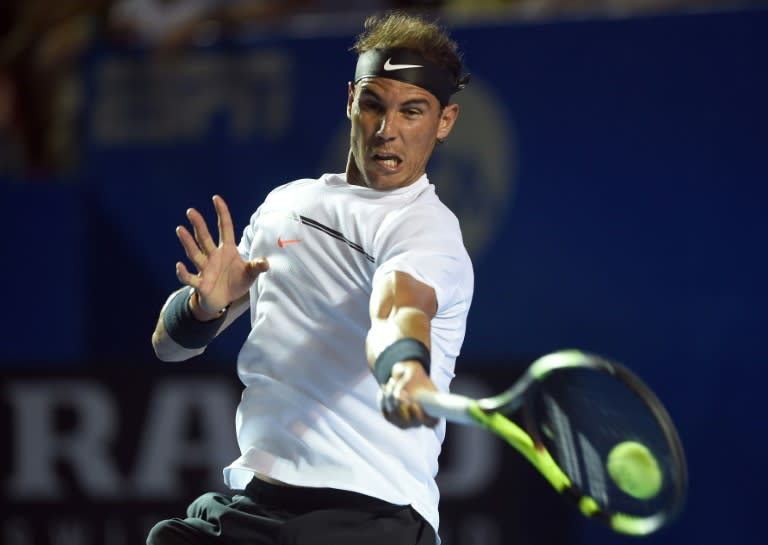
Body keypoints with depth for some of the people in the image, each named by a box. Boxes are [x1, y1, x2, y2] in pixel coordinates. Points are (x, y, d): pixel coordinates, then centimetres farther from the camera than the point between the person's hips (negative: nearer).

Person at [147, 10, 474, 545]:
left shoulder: (427, 230, -6)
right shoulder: (284, 204, 15)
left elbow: (398, 307, -29)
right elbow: (170, 342, 17)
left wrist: (404, 371, -52)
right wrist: (207, 302, -6)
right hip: (249, 498, 5)